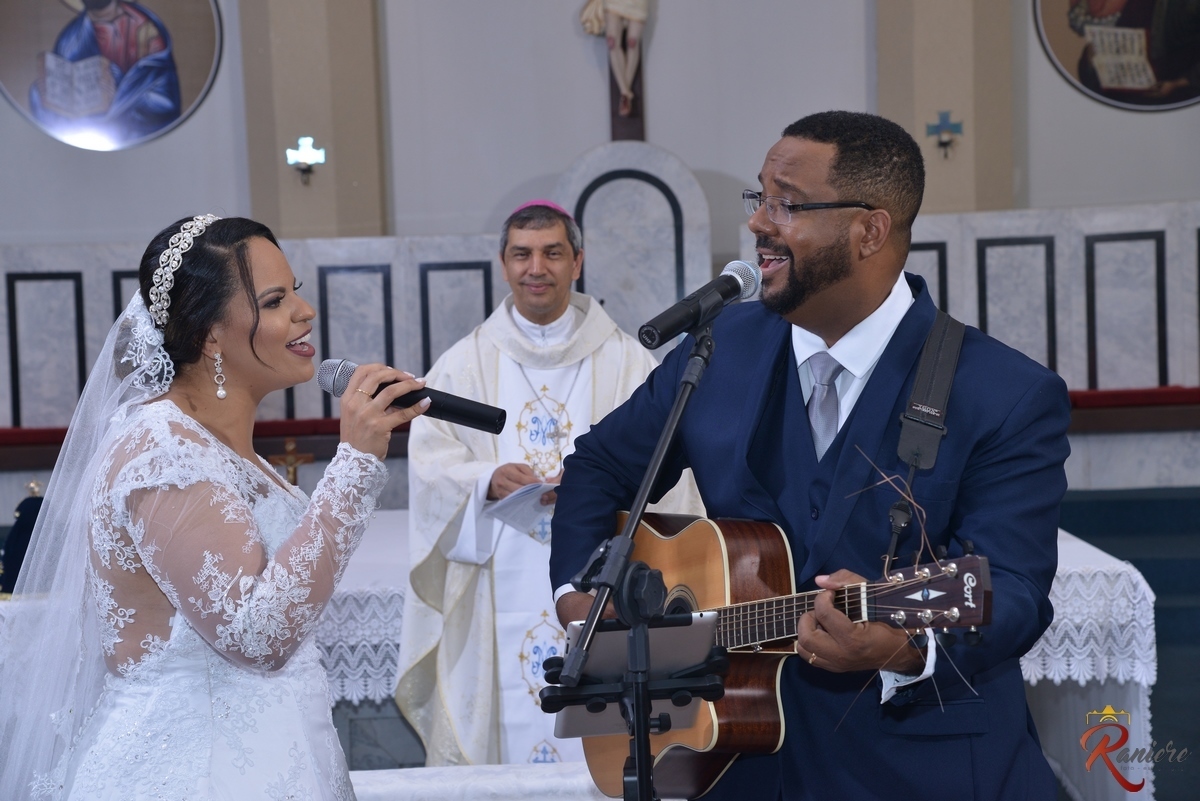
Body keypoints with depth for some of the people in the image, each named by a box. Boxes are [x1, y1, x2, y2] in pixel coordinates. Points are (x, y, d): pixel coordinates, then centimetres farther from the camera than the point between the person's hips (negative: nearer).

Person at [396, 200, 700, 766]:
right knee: (506, 733, -2)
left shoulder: (627, 363, 6)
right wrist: (488, 481, -21)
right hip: (499, 603, 1)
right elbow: (432, 468, -1)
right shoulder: (464, 365, 9)